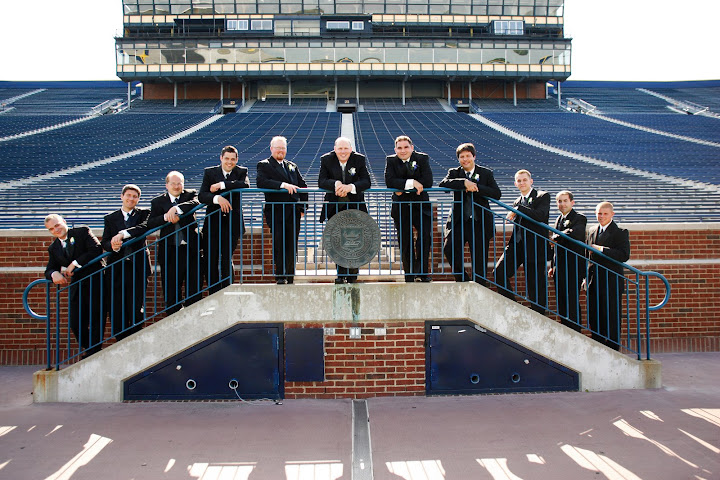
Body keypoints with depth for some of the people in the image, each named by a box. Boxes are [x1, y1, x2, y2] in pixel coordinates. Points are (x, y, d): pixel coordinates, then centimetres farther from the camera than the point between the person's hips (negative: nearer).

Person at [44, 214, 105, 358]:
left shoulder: (83, 231, 2)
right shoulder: (53, 248, 16)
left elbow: (96, 249, -11)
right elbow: (49, 270, 11)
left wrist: (74, 264, -14)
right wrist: (54, 273, -15)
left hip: (95, 281, -5)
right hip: (76, 286, 5)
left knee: (96, 318, -5)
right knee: (76, 323, 0)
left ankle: (93, 354, 2)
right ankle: (87, 351, 21)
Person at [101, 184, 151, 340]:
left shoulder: (144, 213, 11)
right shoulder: (110, 218, 16)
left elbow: (145, 227, -12)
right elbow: (104, 243, 7)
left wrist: (123, 234, -24)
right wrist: (113, 246, -17)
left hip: (137, 267, -2)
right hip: (116, 269, 2)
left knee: (136, 309, -4)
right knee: (115, 310, -1)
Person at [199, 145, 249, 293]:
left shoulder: (241, 172, 6)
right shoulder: (210, 172, 8)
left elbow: (246, 185, -18)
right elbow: (201, 196, -4)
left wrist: (221, 185, -17)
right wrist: (217, 198, -24)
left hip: (232, 222, -2)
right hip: (213, 223, 2)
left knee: (226, 260, -7)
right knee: (210, 262, 4)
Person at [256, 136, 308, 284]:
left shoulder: (292, 166, 21)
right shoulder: (264, 165, 5)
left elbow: (303, 186, 20)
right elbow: (261, 182, -15)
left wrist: (302, 208, 9)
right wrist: (283, 185, -24)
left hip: (293, 213, 4)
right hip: (276, 212, -4)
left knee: (292, 246, 3)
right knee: (279, 243, -10)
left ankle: (289, 278, 12)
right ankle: (280, 275, 2)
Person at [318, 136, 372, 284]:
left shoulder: (359, 159, -7)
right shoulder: (326, 159, -6)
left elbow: (366, 182, -13)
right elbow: (321, 181, -12)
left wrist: (350, 187, -30)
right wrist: (336, 184, -31)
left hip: (355, 205, 0)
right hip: (334, 205, 1)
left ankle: (352, 275, 11)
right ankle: (341, 273, 12)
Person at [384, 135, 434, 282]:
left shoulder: (422, 158, -1)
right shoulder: (391, 160, 1)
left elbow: (428, 181, -13)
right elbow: (389, 182, -14)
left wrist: (403, 188, -16)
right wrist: (411, 183, -23)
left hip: (420, 205, 0)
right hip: (401, 207, 1)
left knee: (425, 236, -17)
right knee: (405, 241, 3)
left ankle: (422, 271, -3)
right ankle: (409, 274, 14)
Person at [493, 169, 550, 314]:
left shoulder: (542, 196, 2)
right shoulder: (517, 202, 21)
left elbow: (540, 215, -17)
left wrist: (518, 209, -15)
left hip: (535, 247, -5)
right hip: (517, 245, 6)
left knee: (535, 285, -2)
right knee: (499, 272, -13)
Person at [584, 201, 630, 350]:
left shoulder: (620, 232, -5)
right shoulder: (592, 231, 15)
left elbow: (624, 255, -18)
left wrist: (601, 249, -22)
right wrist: (587, 277, 15)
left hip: (611, 282, -6)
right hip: (594, 282, 6)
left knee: (611, 318, -2)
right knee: (594, 317, 9)